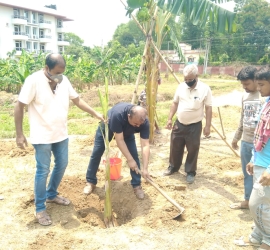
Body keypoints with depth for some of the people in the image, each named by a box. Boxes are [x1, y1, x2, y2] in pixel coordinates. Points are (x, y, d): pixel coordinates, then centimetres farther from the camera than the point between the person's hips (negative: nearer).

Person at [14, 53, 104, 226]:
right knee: (43, 171, 1)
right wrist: (19, 134, -15)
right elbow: (19, 107, -14)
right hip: (42, 136, -6)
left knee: (62, 165, 17)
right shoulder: (34, 81, -18)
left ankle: (51, 194, 40)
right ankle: (40, 208, 18)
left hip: (61, 134, 7)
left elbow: (77, 100, 10)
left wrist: (95, 114, 1)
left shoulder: (64, 80, -1)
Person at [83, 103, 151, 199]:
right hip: (107, 126, -2)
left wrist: (145, 168, -38)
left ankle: (137, 185, 5)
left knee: (134, 155, -9)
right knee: (96, 153, 0)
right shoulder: (117, 114, -47)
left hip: (127, 131, 3)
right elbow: (119, 140, -39)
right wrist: (130, 160, -37)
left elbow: (145, 145, -33)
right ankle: (90, 182, 16)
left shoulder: (144, 122, -35)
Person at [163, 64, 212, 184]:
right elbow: (175, 103, 8)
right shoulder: (181, 87, -1)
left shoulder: (205, 89, -12)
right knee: (175, 147, 14)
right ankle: (173, 167, 35)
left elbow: (208, 108, -8)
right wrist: (170, 119, 3)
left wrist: (207, 126, -10)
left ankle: (190, 172, 23)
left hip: (195, 126, -4)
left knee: (192, 150, 6)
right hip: (179, 123, 4)